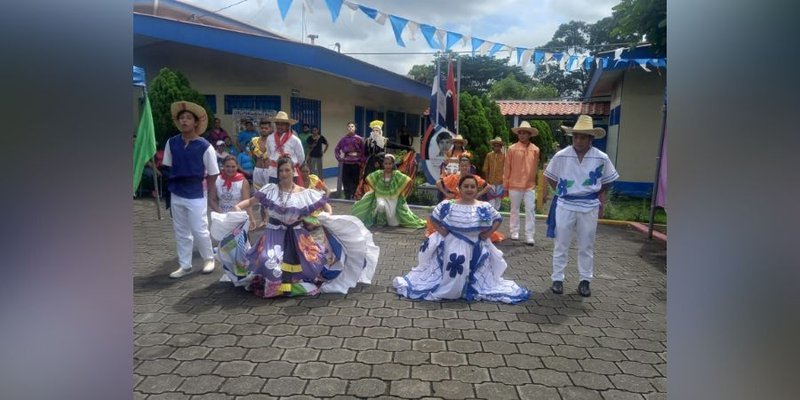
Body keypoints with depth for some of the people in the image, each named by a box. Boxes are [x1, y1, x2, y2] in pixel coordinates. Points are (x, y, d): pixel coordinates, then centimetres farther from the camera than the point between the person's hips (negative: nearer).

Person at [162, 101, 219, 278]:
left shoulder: (205, 147, -12)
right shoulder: (171, 143, 0)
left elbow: (212, 174, -6)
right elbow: (169, 167, 12)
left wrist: (212, 198, -3)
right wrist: (174, 183, 5)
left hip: (196, 195, -4)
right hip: (176, 195, 5)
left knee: (199, 231, 0)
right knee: (181, 232, 13)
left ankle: (209, 259, 25)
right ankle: (184, 265, 26)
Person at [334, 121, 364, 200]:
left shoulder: (359, 139, -1)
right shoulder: (344, 139, 4)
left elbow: (363, 151, 0)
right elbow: (336, 149, 14)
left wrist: (361, 161, -5)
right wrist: (339, 158, 5)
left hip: (356, 164, -2)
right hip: (346, 164, 2)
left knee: (355, 181, 3)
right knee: (346, 181, 4)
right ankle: (347, 197, 14)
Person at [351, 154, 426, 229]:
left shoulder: (396, 174, -9)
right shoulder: (378, 174, -5)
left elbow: (410, 182, -8)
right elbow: (367, 179, 8)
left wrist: (403, 195, -6)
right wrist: (374, 190, 3)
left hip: (393, 199, -1)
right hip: (381, 197, 1)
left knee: (394, 223, -11)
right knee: (381, 205, -36)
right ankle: (381, 220, -7)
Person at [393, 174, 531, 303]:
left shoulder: (484, 207, -3)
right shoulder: (448, 205, -6)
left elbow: (498, 219, 9)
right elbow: (433, 217, 6)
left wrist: (488, 233, -4)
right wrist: (441, 230, -7)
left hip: (475, 249, 1)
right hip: (452, 246, -1)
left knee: (474, 275, 6)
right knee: (451, 273, -2)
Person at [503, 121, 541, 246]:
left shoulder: (535, 150, 2)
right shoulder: (512, 149, -4)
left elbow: (536, 168, 8)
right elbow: (507, 168, -1)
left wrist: (536, 182, 11)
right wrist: (505, 185, 0)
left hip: (530, 186, 1)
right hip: (515, 185, -1)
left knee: (530, 210, -2)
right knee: (515, 210, 11)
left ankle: (529, 236, 1)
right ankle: (514, 232, 24)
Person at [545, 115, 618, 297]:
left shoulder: (601, 158, -6)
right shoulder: (561, 156, -7)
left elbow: (608, 180, 10)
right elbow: (550, 176, 8)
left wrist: (595, 194, 4)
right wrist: (560, 192, 3)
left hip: (589, 207, 0)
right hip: (565, 205, 0)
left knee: (586, 246, 10)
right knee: (561, 244, 7)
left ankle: (585, 280, 24)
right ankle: (557, 279, 18)